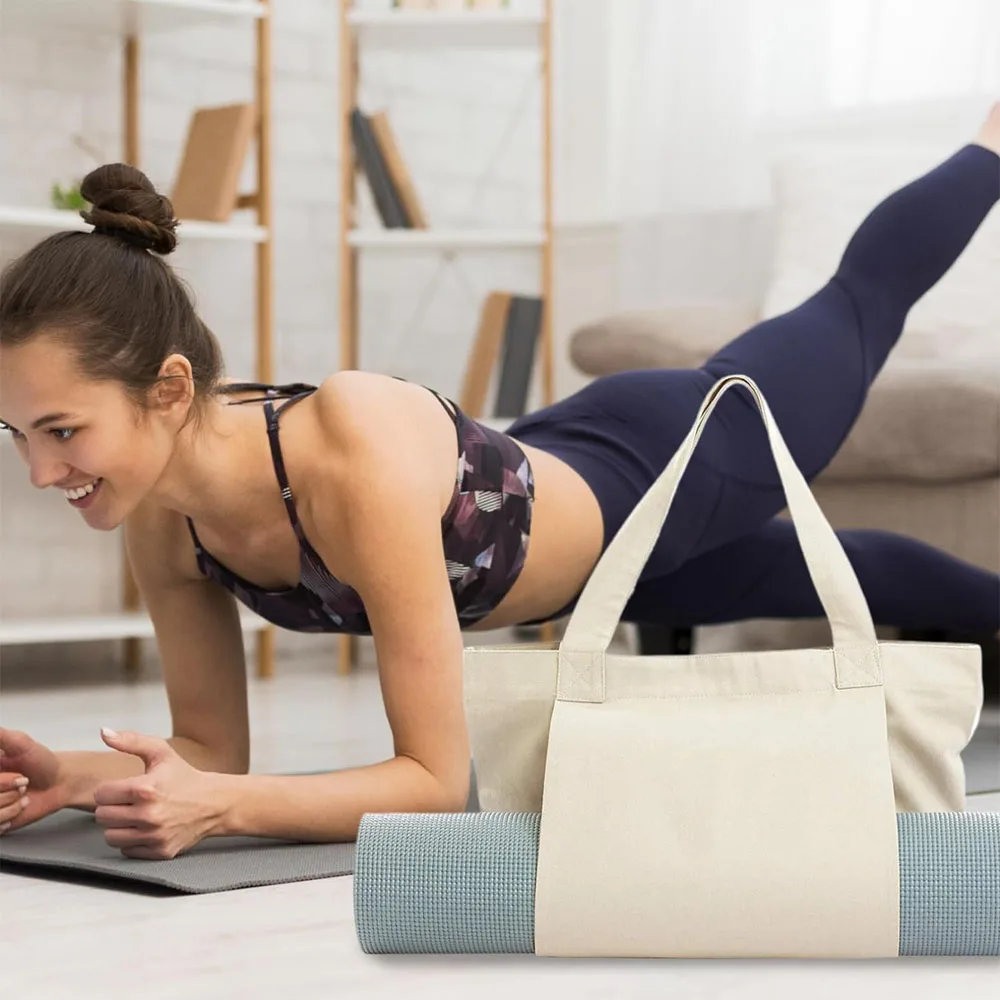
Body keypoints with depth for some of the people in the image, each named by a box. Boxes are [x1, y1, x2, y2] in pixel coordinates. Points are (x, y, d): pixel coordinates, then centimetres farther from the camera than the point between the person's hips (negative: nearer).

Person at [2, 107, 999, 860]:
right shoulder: (160, 520, -26)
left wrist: (218, 807, -56)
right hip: (584, 534, 5)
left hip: (663, 468, -5)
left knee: (858, 309, 27)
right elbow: (211, 746, -13)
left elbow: (437, 780, -43)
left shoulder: (358, 458, -47)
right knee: (820, 574, 35)